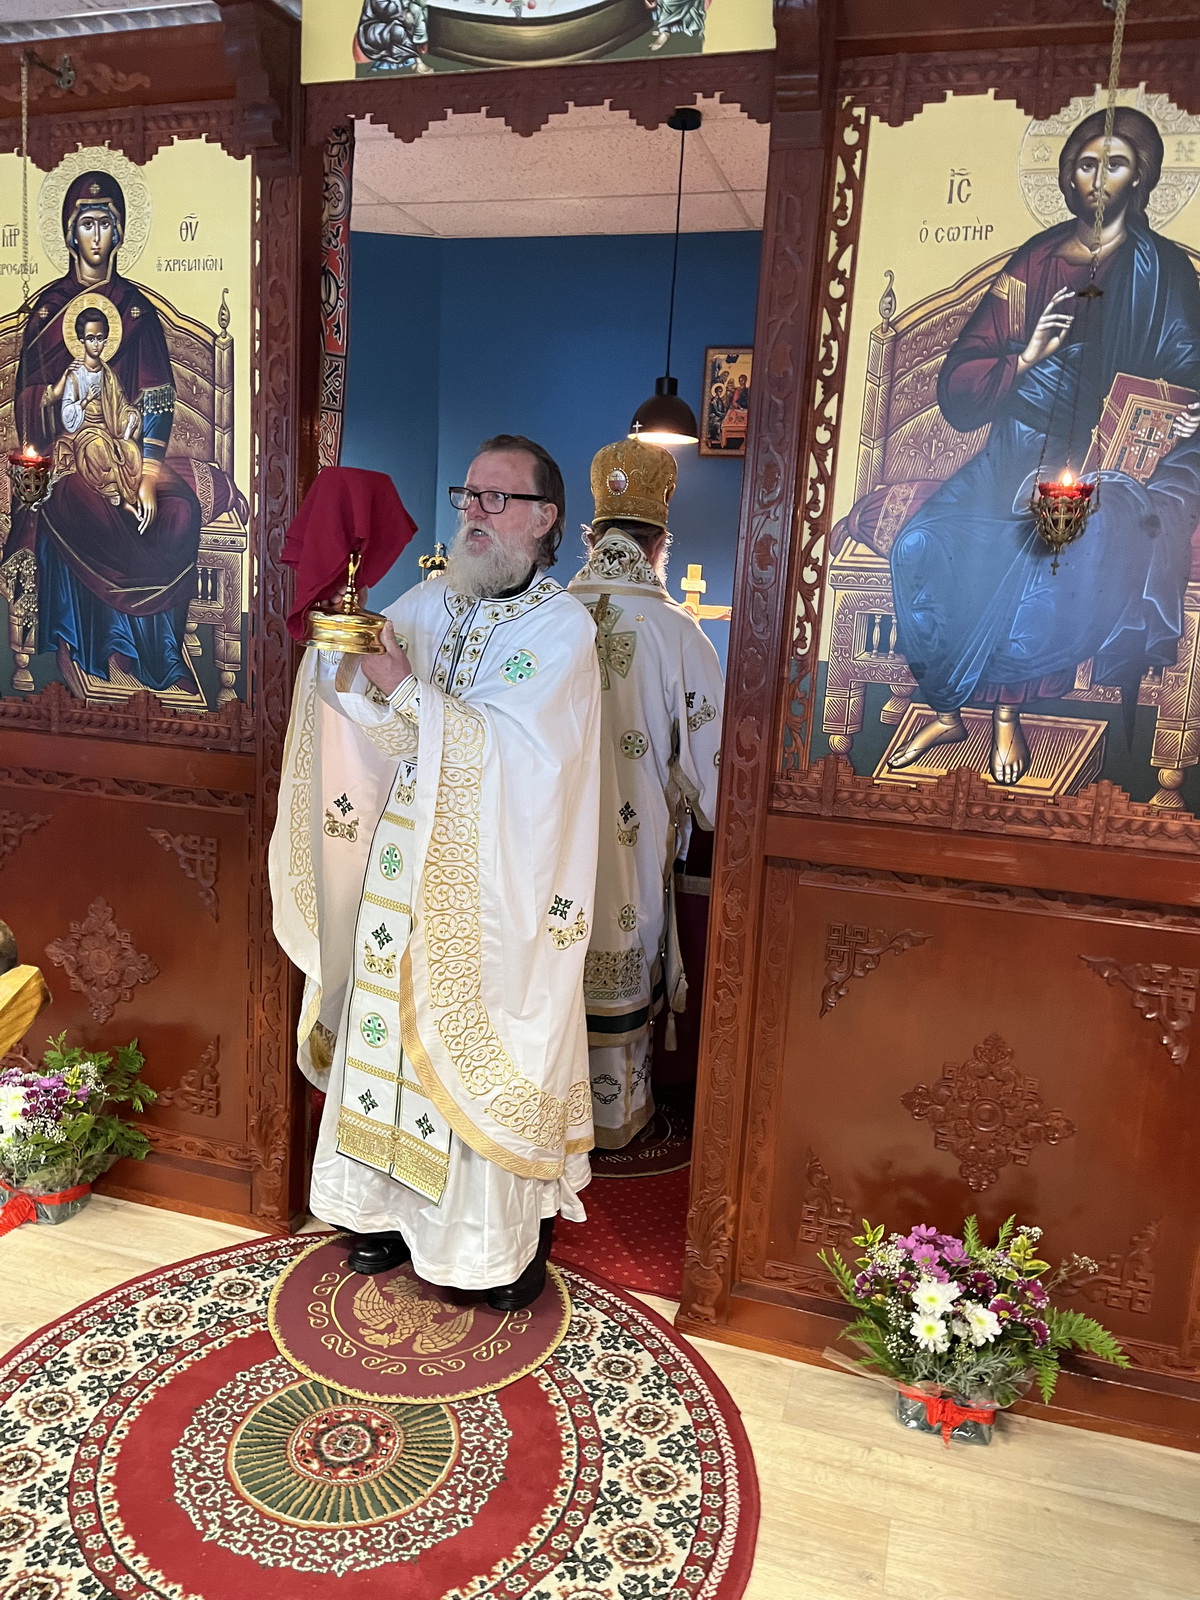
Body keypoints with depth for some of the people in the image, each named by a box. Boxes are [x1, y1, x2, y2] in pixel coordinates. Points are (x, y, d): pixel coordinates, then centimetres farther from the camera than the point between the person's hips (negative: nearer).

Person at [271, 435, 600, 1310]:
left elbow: (506, 745, -20)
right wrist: (339, 636, -19)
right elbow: (344, 689, 0)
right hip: (407, 871, 5)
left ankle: (513, 1231, 27)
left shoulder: (563, 627, -9)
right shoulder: (431, 602, 7)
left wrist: (402, 686, -25)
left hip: (496, 885, -5)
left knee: (482, 1046, 6)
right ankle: (396, 1208, 35)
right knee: (394, 1033, 14)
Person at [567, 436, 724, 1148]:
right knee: (621, 974, 11)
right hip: (631, 842, -3)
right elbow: (705, 751, -8)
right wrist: (706, 811, 12)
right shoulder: (674, 629, -14)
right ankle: (616, 1114, 29)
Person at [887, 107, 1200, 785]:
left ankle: (1007, 710, -8)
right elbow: (959, 386, 4)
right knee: (920, 545, -22)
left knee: (1048, 559, -33)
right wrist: (1027, 357, -14)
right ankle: (947, 710, -8)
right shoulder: (1034, 261, 11)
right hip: (1020, 455, 3)